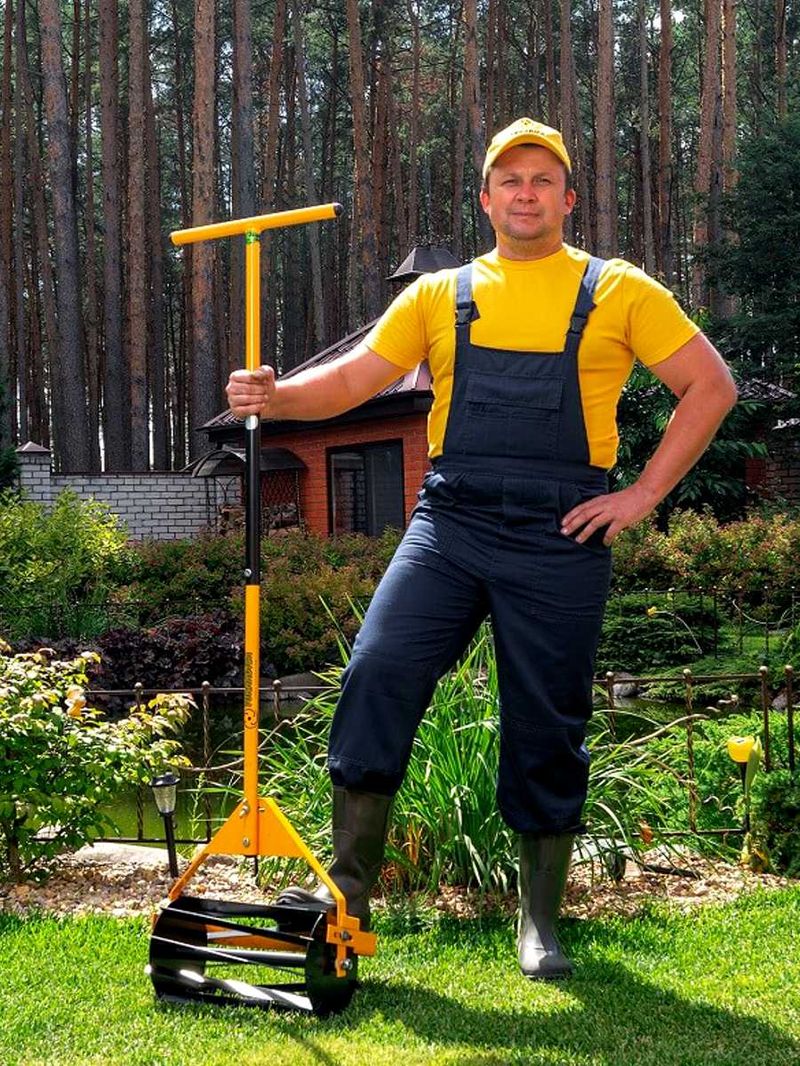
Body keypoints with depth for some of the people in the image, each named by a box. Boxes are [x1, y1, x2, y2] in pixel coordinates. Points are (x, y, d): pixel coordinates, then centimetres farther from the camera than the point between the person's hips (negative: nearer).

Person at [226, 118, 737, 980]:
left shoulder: (617, 293, 6)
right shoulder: (440, 297, 12)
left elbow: (711, 387, 5)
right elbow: (351, 379, 8)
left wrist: (643, 495, -2)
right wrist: (276, 398, -13)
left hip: (560, 540, -1)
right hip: (449, 527, 2)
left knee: (546, 730, 4)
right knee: (377, 676, -14)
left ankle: (540, 923, 20)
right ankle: (348, 887, -3)